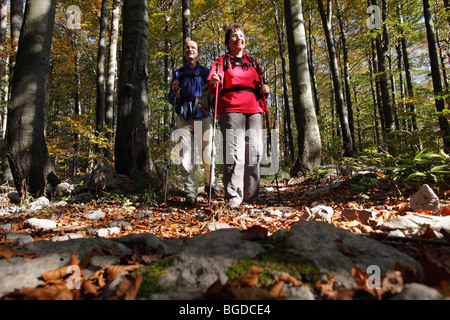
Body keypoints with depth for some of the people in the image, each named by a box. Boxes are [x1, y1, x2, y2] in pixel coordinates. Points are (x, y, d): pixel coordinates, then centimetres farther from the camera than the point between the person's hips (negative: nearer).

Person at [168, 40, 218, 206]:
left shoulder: (206, 72, 12)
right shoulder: (178, 73, 14)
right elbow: (171, 99, 13)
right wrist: (175, 93, -9)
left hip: (202, 117, 0)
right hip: (184, 118, 1)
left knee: (207, 155, -3)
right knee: (186, 156, -7)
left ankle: (210, 186, 21)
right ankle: (190, 193, 0)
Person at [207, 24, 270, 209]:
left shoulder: (253, 62, 26)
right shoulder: (222, 61, 13)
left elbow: (260, 86, 27)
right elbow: (213, 87, -1)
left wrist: (264, 90, 3)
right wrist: (214, 82, -24)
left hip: (254, 110, 4)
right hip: (231, 110, -4)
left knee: (255, 151, -1)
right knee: (234, 152, -14)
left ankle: (251, 194, 8)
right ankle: (233, 196, -9)